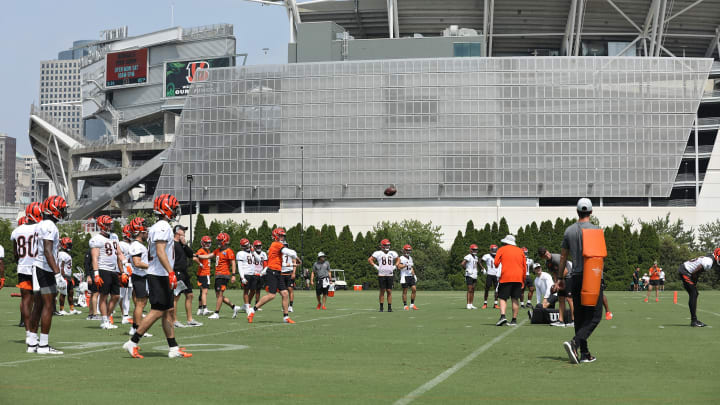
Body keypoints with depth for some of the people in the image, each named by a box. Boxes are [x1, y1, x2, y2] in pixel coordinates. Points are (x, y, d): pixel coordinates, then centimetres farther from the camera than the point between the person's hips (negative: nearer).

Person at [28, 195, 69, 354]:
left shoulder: (40, 225, 15)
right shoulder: (49, 226, -15)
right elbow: (48, 252, -22)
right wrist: (57, 273, -24)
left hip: (37, 268, 10)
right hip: (45, 269, -10)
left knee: (38, 305, 12)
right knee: (48, 306, -6)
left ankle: (32, 343, 16)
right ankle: (43, 345, -5)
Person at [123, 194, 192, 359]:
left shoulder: (156, 227, 17)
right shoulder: (163, 227, -14)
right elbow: (160, 252, -22)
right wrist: (171, 272, -26)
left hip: (160, 275, 10)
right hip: (159, 275, -10)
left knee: (168, 311, 9)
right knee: (157, 311, -9)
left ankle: (173, 348, 11)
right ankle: (133, 343, -4)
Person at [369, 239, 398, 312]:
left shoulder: (392, 253, 10)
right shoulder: (378, 253, -1)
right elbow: (369, 259, -1)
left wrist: (394, 267, 10)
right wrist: (375, 266, -7)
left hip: (390, 275, 3)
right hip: (381, 275, -3)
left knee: (389, 291, 1)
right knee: (382, 291, -3)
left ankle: (389, 307, 4)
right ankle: (381, 307, 3)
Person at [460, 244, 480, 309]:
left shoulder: (475, 257, 15)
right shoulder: (468, 257, -12)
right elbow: (462, 264, -23)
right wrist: (466, 269, -12)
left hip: (474, 276, 8)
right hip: (469, 275, -8)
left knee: (473, 290, 8)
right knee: (470, 290, -8)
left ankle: (471, 304, 11)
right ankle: (468, 304, -6)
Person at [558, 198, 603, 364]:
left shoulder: (569, 230, 6)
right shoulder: (595, 229, -6)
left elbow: (563, 257, 11)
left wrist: (559, 278, 18)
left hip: (576, 277, 4)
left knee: (579, 316, 11)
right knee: (594, 316, -1)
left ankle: (584, 353, 11)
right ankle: (574, 342, -21)